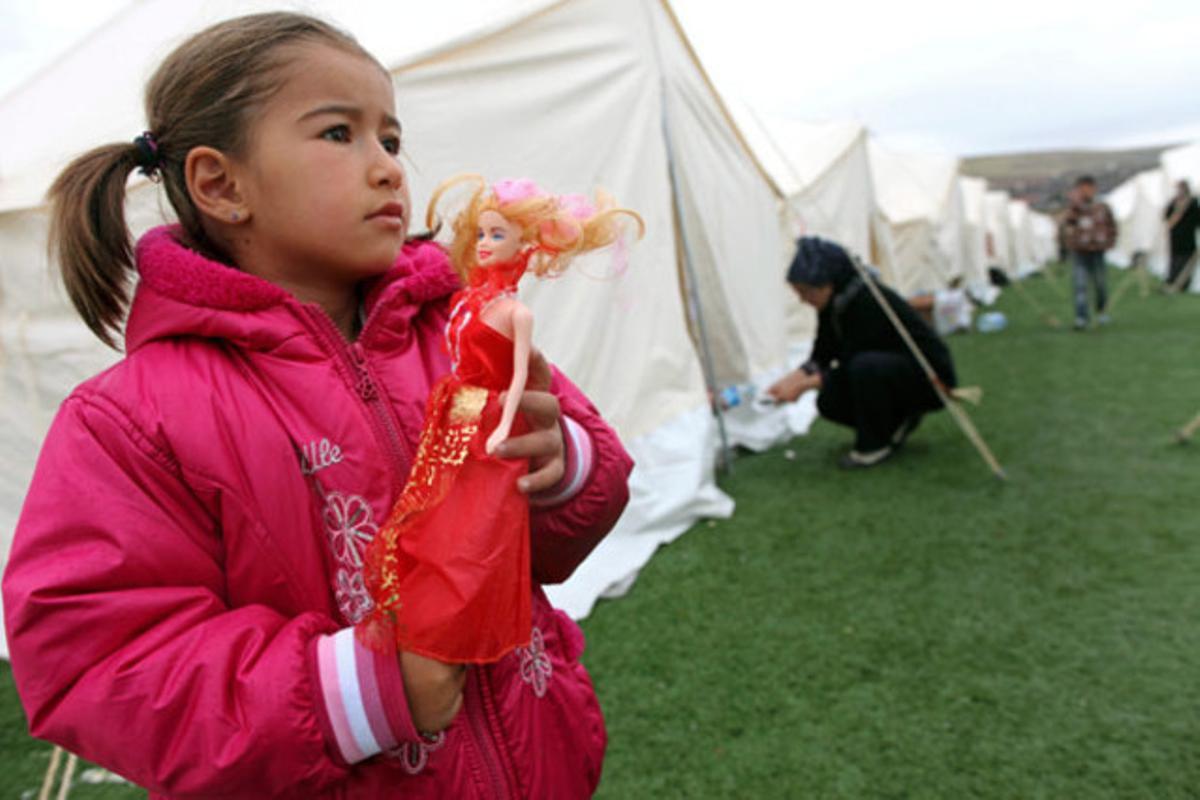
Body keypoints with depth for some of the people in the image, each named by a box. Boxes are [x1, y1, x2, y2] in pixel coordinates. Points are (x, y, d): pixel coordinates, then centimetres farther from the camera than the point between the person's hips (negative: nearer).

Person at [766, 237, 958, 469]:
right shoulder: (831, 305, -3)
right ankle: (899, 421, 10)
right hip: (890, 365, 8)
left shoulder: (868, 302, -28)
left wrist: (804, 385, -22)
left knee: (864, 366, -35)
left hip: (931, 379, -8)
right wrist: (790, 380, -11)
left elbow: (849, 364, -25)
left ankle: (876, 444, -14)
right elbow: (821, 356, 3)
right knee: (829, 401, -9)